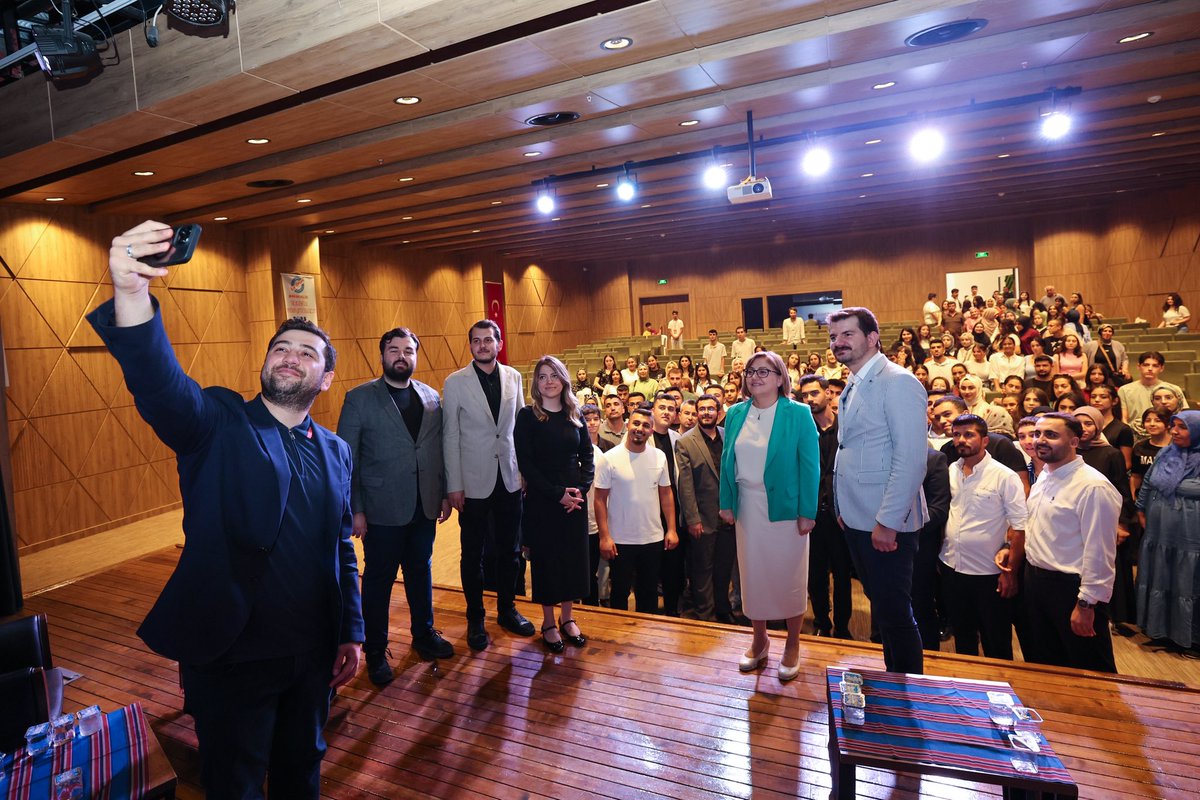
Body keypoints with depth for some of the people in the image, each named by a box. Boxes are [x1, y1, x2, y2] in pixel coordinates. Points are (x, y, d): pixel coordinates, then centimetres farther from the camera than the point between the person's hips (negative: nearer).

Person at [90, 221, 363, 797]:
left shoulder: (335, 452, 4)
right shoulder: (218, 423, -8)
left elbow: (342, 550, 8)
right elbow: (160, 381, -30)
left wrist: (351, 632, 7)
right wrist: (132, 292, -47)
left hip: (314, 654, 4)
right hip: (231, 655, -3)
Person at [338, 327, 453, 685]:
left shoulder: (431, 397, 6)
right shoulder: (359, 399, -6)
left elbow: (439, 451, 10)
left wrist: (445, 494, 7)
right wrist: (355, 509, -10)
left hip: (424, 508, 4)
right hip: (383, 510, -4)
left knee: (421, 572, 18)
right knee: (379, 580, 10)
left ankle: (424, 635, 37)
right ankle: (375, 652, 27)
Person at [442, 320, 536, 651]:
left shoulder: (514, 377, 2)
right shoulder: (455, 383, -6)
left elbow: (520, 425, 8)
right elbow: (450, 437, -5)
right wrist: (454, 486, -7)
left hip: (510, 478, 3)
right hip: (474, 481, -3)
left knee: (510, 550, 14)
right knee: (473, 554, 10)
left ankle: (507, 609, 33)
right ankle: (475, 619, 28)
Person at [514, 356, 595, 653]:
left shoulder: (575, 416, 5)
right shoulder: (527, 416, -6)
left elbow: (587, 457, 6)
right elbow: (525, 463, -10)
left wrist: (580, 489, -10)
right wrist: (557, 493, -16)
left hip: (575, 500, 4)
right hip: (541, 501, -3)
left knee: (574, 558, 10)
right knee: (546, 559, 6)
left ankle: (567, 618, 27)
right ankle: (549, 623, 22)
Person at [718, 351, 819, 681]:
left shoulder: (798, 414, -7)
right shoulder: (736, 414, 5)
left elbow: (810, 465, -9)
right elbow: (727, 461, 8)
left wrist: (807, 512, -13)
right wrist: (726, 503, 3)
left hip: (785, 506, -3)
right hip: (748, 506, 4)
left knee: (789, 575, 7)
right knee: (752, 573, 11)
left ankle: (792, 645, 26)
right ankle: (759, 639, 29)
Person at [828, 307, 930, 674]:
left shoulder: (898, 382, -14)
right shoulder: (853, 387, 12)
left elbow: (911, 459, -21)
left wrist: (888, 521, -21)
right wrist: (846, 507, 13)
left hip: (886, 523, -8)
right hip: (856, 518, 9)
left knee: (894, 613, 3)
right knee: (881, 608, 20)